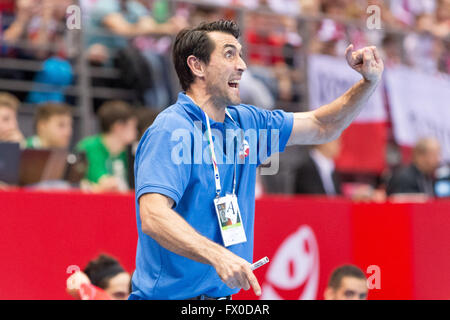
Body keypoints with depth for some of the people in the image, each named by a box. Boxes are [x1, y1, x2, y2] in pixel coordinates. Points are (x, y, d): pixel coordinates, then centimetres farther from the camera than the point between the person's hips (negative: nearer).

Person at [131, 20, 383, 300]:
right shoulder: (171, 131, -16)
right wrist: (219, 257, -40)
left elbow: (322, 127, 23)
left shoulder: (244, 122, 11)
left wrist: (370, 81, 8)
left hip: (223, 294, 8)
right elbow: (153, 217, -28)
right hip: (171, 296, -7)